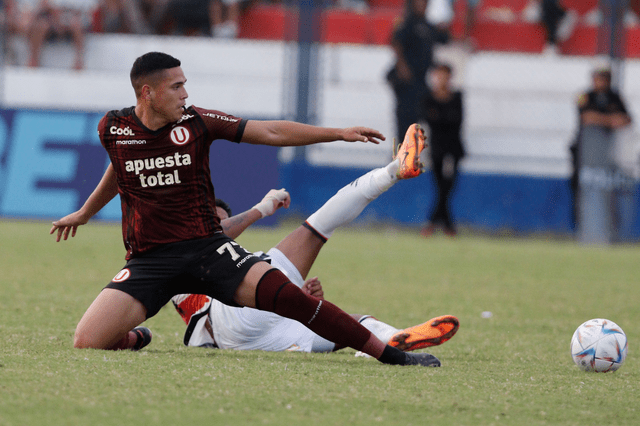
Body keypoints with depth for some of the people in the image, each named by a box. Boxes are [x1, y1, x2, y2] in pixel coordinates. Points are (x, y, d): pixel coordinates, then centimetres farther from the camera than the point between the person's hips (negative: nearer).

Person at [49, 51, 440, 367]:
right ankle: (134, 339, 18)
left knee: (284, 295, -23)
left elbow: (271, 132, 2)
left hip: (207, 247, 0)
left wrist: (339, 133, -2)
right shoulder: (113, 129, -1)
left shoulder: (197, 123, -3)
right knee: (87, 342, -20)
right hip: (148, 260, 0)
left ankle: (390, 354, -16)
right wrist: (84, 213, 38)